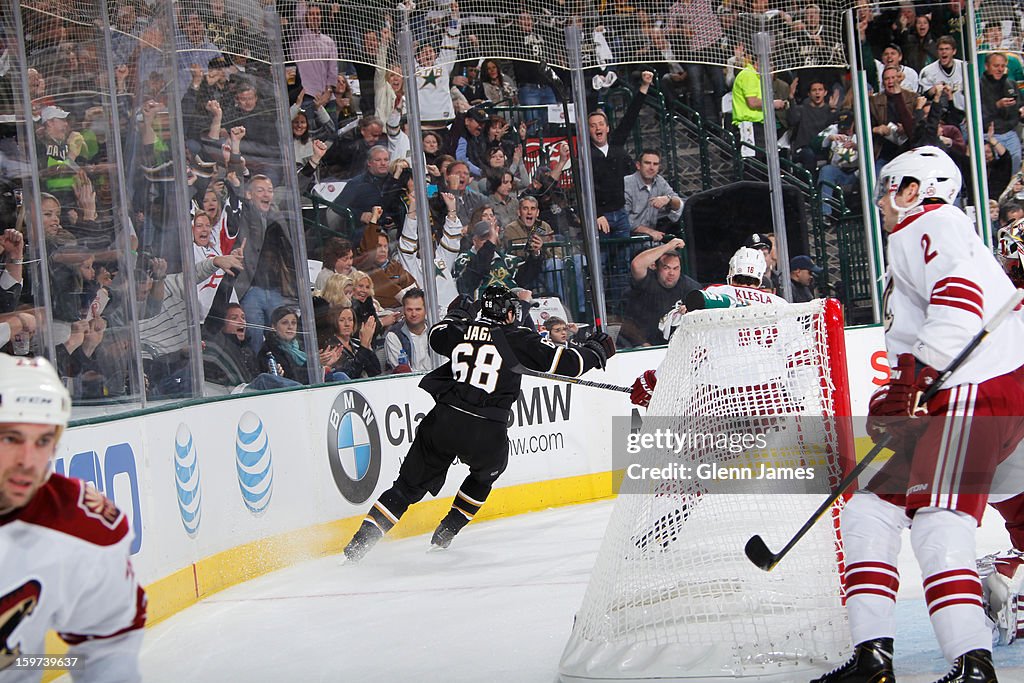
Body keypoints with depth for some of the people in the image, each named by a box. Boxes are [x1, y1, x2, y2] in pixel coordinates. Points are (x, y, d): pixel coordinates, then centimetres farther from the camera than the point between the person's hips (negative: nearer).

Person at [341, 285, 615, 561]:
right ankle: (444, 536, 27)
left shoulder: (461, 329, 12)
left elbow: (436, 336, 36)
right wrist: (596, 351, 21)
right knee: (485, 474, 30)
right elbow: (563, 362, 3)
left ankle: (360, 542, 2)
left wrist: (456, 314, 55)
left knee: (409, 484, 11)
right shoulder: (517, 339, 2)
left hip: (443, 422, 2)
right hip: (487, 432, -2)